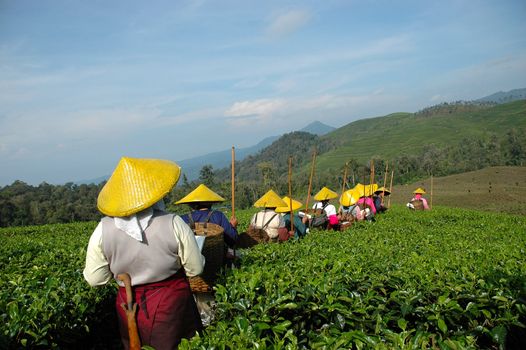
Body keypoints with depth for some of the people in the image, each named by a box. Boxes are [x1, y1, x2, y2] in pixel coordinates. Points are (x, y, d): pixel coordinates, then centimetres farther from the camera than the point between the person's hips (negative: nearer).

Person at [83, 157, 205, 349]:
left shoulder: (103, 230, -14)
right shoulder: (173, 224, -19)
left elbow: (95, 279, -4)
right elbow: (196, 269, -8)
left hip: (131, 308, 2)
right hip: (173, 306, -2)